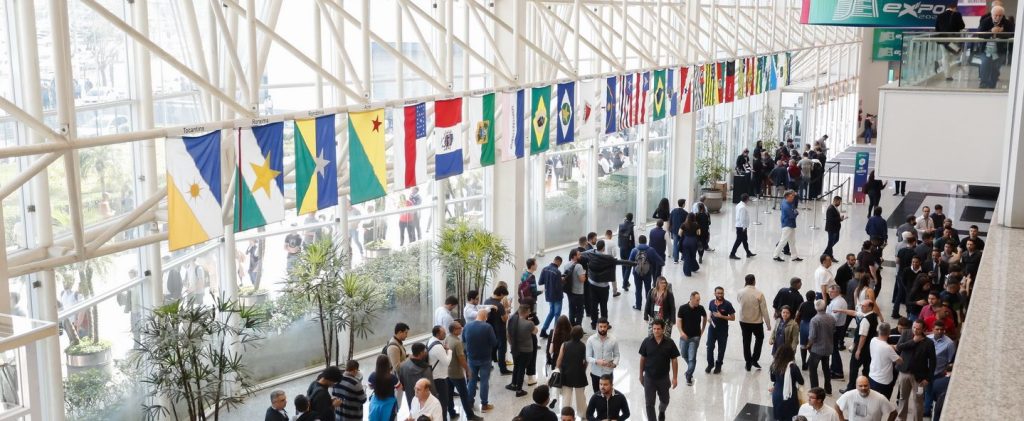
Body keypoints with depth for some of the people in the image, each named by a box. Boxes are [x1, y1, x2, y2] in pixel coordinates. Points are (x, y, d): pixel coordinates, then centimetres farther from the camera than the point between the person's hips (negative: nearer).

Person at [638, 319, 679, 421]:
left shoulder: (669, 343, -11)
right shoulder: (647, 342, -10)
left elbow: (674, 360, -4)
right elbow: (642, 358, 1)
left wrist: (675, 378, -5)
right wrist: (641, 375, 5)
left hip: (663, 378, 1)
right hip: (649, 378, -1)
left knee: (665, 400, 21)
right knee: (649, 404, 1)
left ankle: (661, 411, 54)